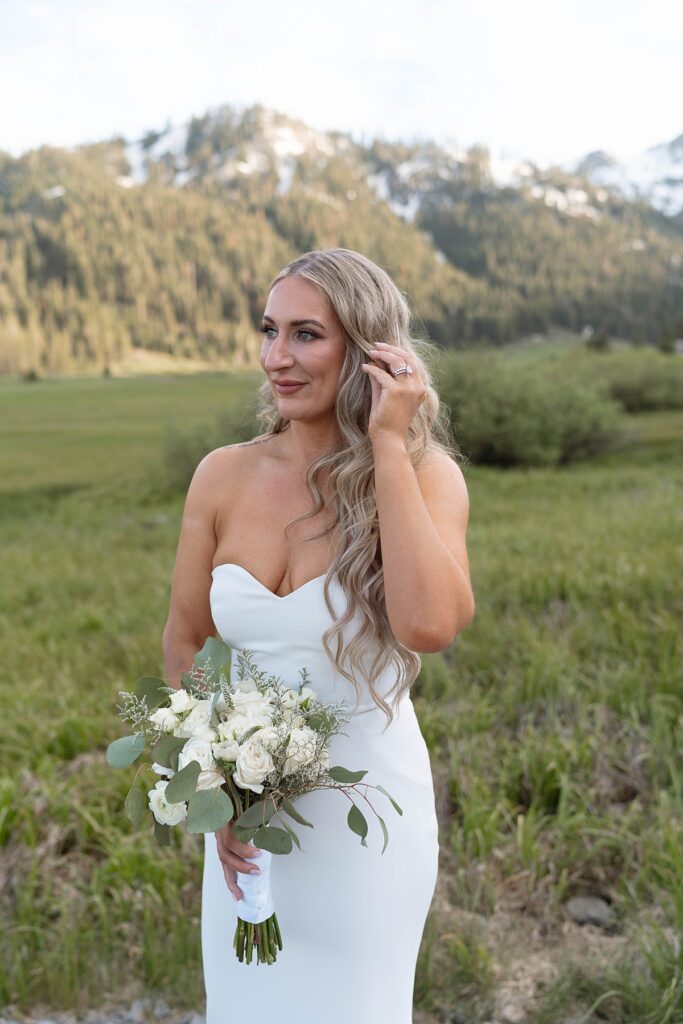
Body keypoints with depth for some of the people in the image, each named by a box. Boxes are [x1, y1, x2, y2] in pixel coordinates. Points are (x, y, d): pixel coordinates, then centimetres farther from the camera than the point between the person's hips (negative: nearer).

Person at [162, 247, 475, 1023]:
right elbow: (183, 643, 2)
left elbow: (429, 625, -33)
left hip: (368, 806, -2)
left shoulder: (425, 476, -14)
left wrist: (388, 445, -27)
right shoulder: (225, 476, -7)